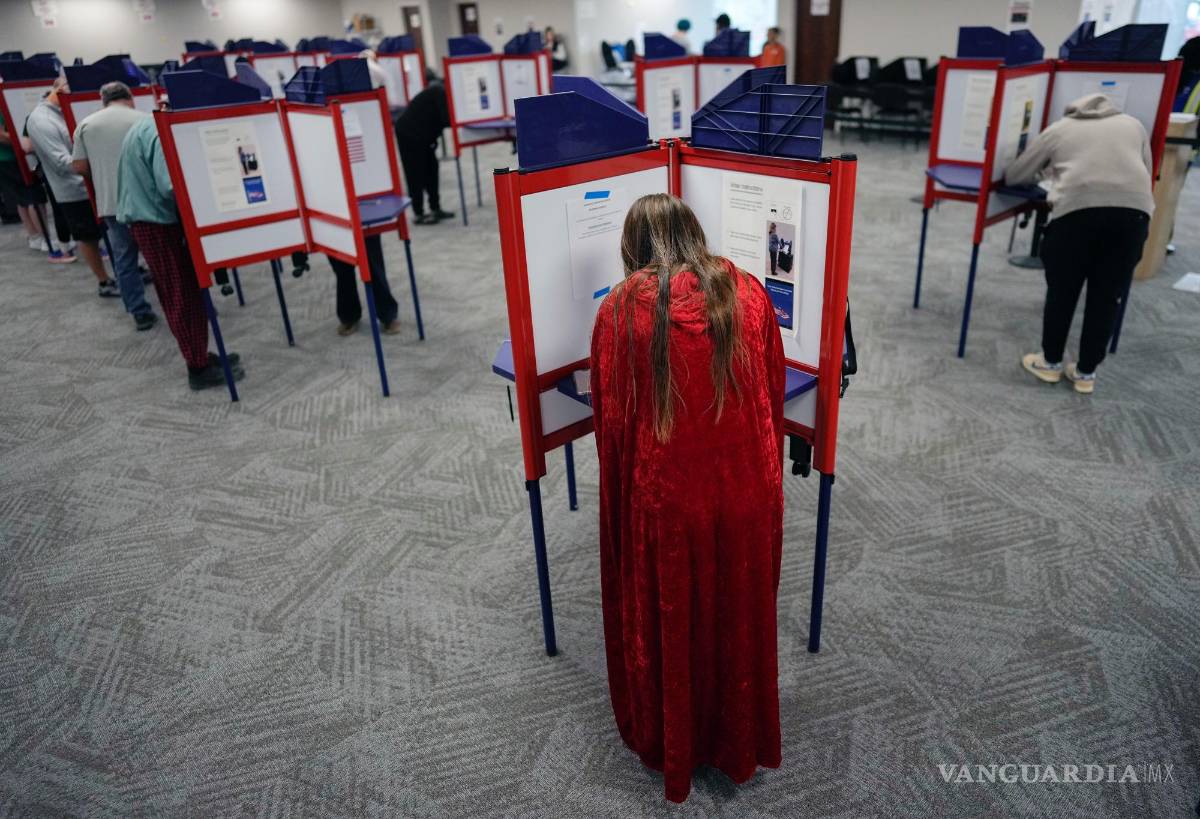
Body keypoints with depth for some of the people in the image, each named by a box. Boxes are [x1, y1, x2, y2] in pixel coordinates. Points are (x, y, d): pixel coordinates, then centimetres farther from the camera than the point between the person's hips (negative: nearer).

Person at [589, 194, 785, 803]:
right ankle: (741, 741, 45)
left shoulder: (620, 308, -11)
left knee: (667, 622, 20)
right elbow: (775, 395, 3)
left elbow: (610, 419, -6)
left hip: (664, 494, -2)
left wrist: (624, 483, 11)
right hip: (745, 486, 3)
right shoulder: (748, 292, -4)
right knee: (739, 616, 23)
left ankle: (671, 745, 42)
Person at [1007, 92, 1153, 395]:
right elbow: (1147, 171, 33)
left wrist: (1048, 171, 47)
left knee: (1062, 290, 13)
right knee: (1107, 295, 11)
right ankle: (1086, 372, 21)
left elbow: (1014, 176, 26)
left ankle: (1051, 362, 25)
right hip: (1134, 209, 2)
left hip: (1078, 209, -2)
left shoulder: (1058, 129, 23)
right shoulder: (1132, 124, 29)